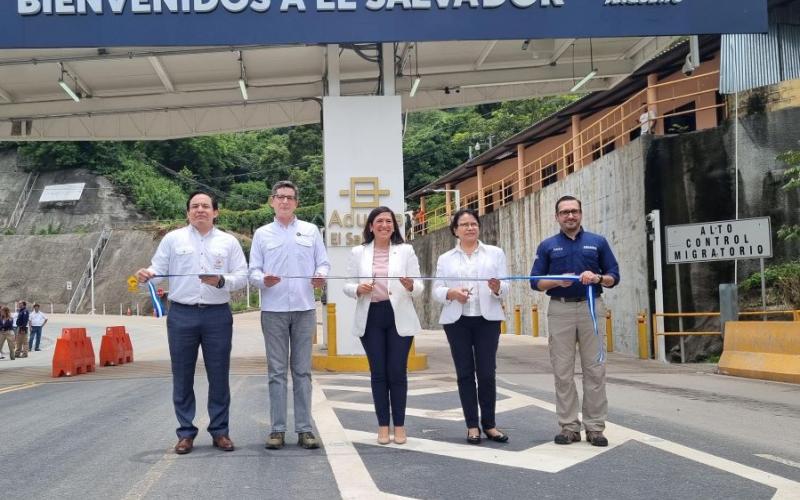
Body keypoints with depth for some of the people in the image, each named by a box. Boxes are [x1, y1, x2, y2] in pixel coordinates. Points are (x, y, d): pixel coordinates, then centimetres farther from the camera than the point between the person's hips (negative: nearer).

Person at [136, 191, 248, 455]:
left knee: (218, 375, 4)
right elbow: (158, 270, 3)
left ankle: (220, 431, 14)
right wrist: (146, 275, -19)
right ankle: (186, 433, 13)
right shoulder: (173, 239, 8)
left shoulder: (228, 242, 9)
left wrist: (221, 281, -14)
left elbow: (242, 276, 4)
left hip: (217, 315, 0)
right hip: (182, 315, 0)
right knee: (182, 376, 4)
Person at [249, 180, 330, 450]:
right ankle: (277, 429, 5)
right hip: (273, 309, 0)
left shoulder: (311, 231, 12)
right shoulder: (262, 234, 10)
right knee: (277, 371, 1)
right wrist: (263, 280, -17)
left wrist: (320, 275, -13)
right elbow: (253, 270, 6)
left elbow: (323, 262, 9)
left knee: (302, 370, 3)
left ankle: (304, 429, 6)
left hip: (304, 308, 1)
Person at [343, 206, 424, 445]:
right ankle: (383, 426, 13)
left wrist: (411, 286, -24)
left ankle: (399, 425, 12)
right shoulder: (358, 252, 6)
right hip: (371, 317, 1)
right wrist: (358, 289, -16)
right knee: (378, 372, 4)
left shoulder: (406, 250, 3)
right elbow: (348, 285, 6)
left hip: (399, 317, -1)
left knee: (397, 372, 1)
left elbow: (419, 287, -1)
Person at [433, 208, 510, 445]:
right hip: (457, 320, 1)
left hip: (487, 319, -1)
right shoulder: (445, 259, 11)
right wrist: (451, 293, -15)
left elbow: (505, 288, 3)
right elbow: (436, 291, 5)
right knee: (465, 372, 2)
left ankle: (489, 424, 8)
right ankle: (472, 425, 10)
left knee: (487, 372, -3)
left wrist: (497, 288, -20)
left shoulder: (495, 253, 9)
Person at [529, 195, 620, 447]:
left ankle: (595, 427, 7)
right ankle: (569, 426, 9)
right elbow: (536, 282, 5)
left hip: (591, 308, 0)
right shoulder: (547, 246, 8)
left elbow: (614, 276, 6)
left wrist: (597, 278, -14)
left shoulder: (598, 242, 8)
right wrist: (557, 281, -13)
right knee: (563, 371, 2)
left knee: (594, 369, 0)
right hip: (560, 310, 0)